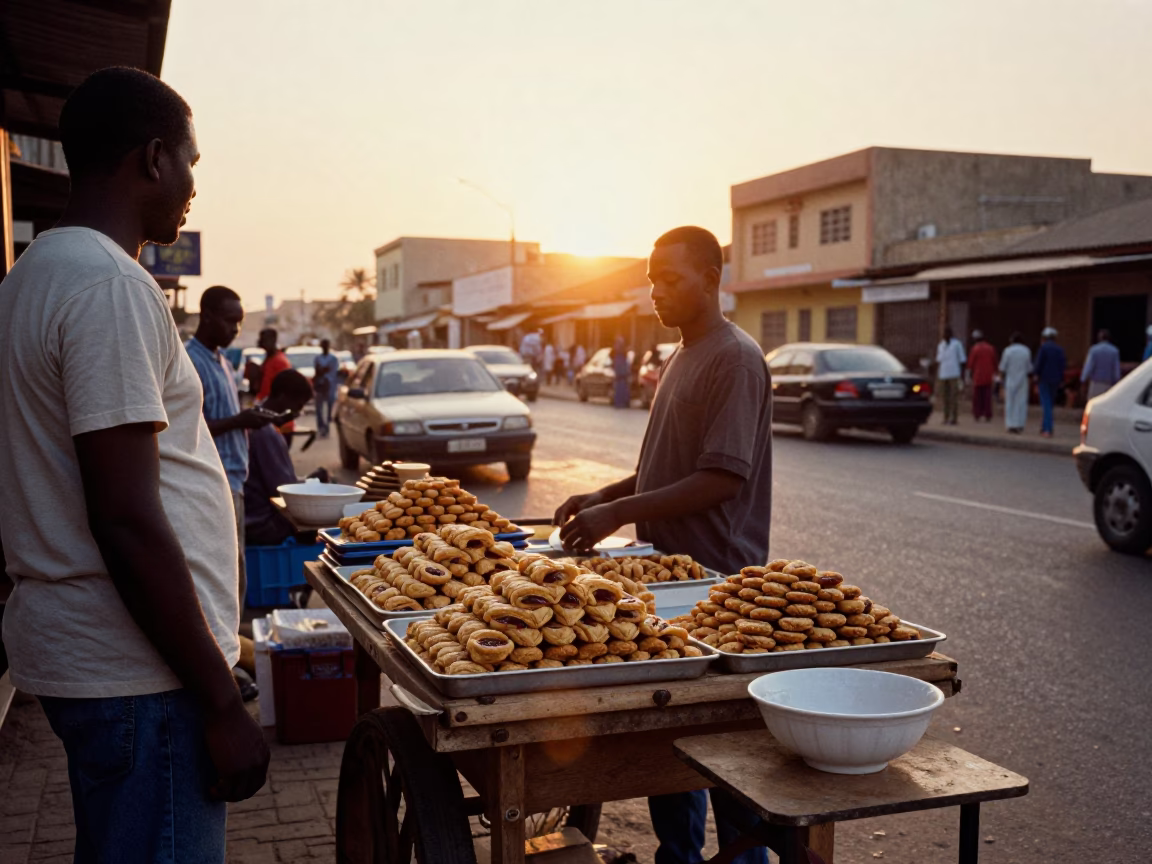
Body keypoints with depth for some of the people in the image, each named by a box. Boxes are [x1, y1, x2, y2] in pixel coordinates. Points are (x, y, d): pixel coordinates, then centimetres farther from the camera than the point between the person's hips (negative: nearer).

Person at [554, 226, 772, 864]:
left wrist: (619, 513, -23)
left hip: (714, 578, -9)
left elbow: (722, 479, -22)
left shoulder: (734, 359, -14)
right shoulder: (682, 357, 15)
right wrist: (605, 495, 8)